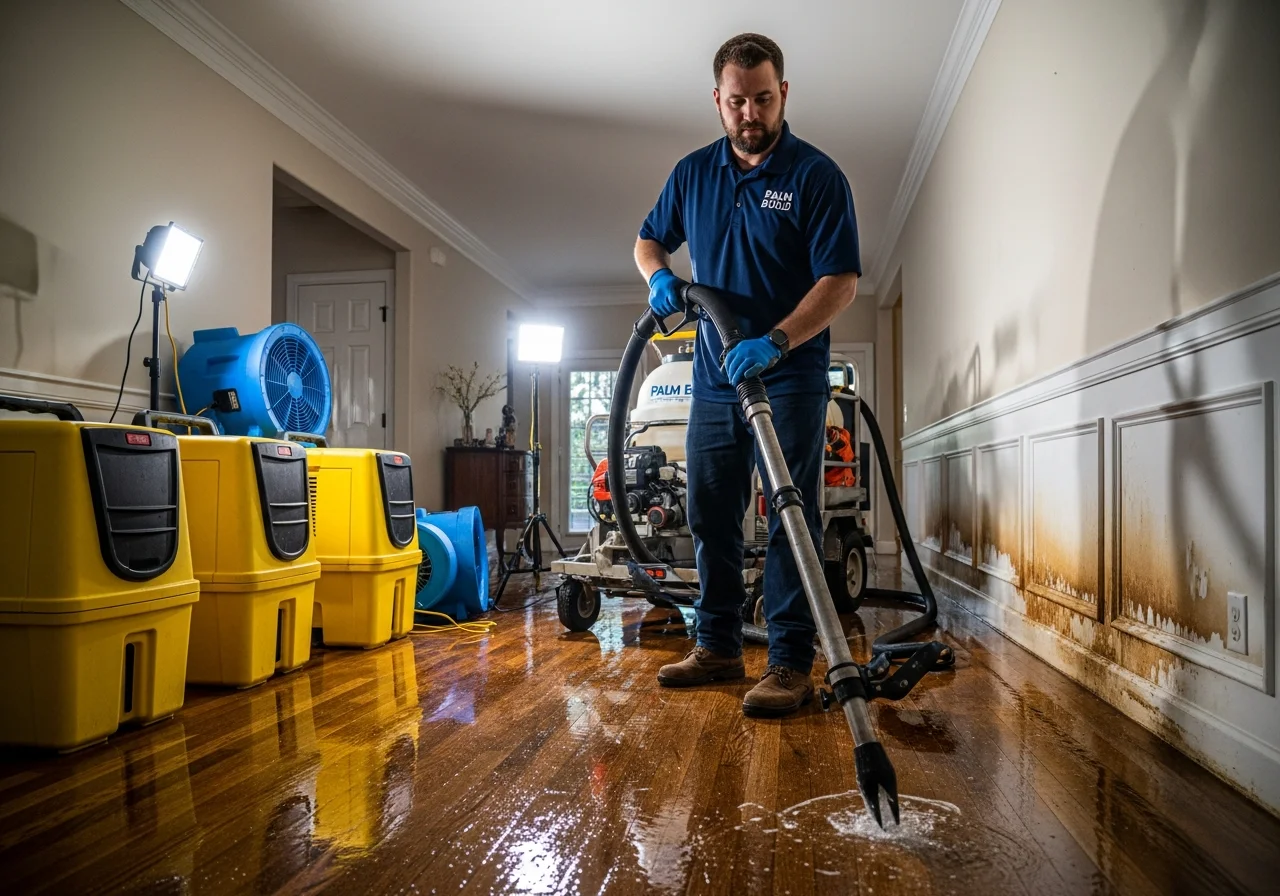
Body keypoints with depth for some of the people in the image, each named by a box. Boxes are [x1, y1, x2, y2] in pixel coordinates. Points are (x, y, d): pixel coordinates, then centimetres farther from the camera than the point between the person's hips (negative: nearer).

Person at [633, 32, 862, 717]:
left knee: (790, 519, -4)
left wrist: (775, 342, -28)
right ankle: (717, 647, 24)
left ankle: (790, 662, 5)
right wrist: (659, 275, -3)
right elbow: (649, 240, 21)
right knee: (710, 517, 10)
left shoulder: (816, 174, -6)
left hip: (790, 378, -5)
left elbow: (842, 280, -13)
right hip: (713, 378, 6)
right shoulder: (693, 173, 9)